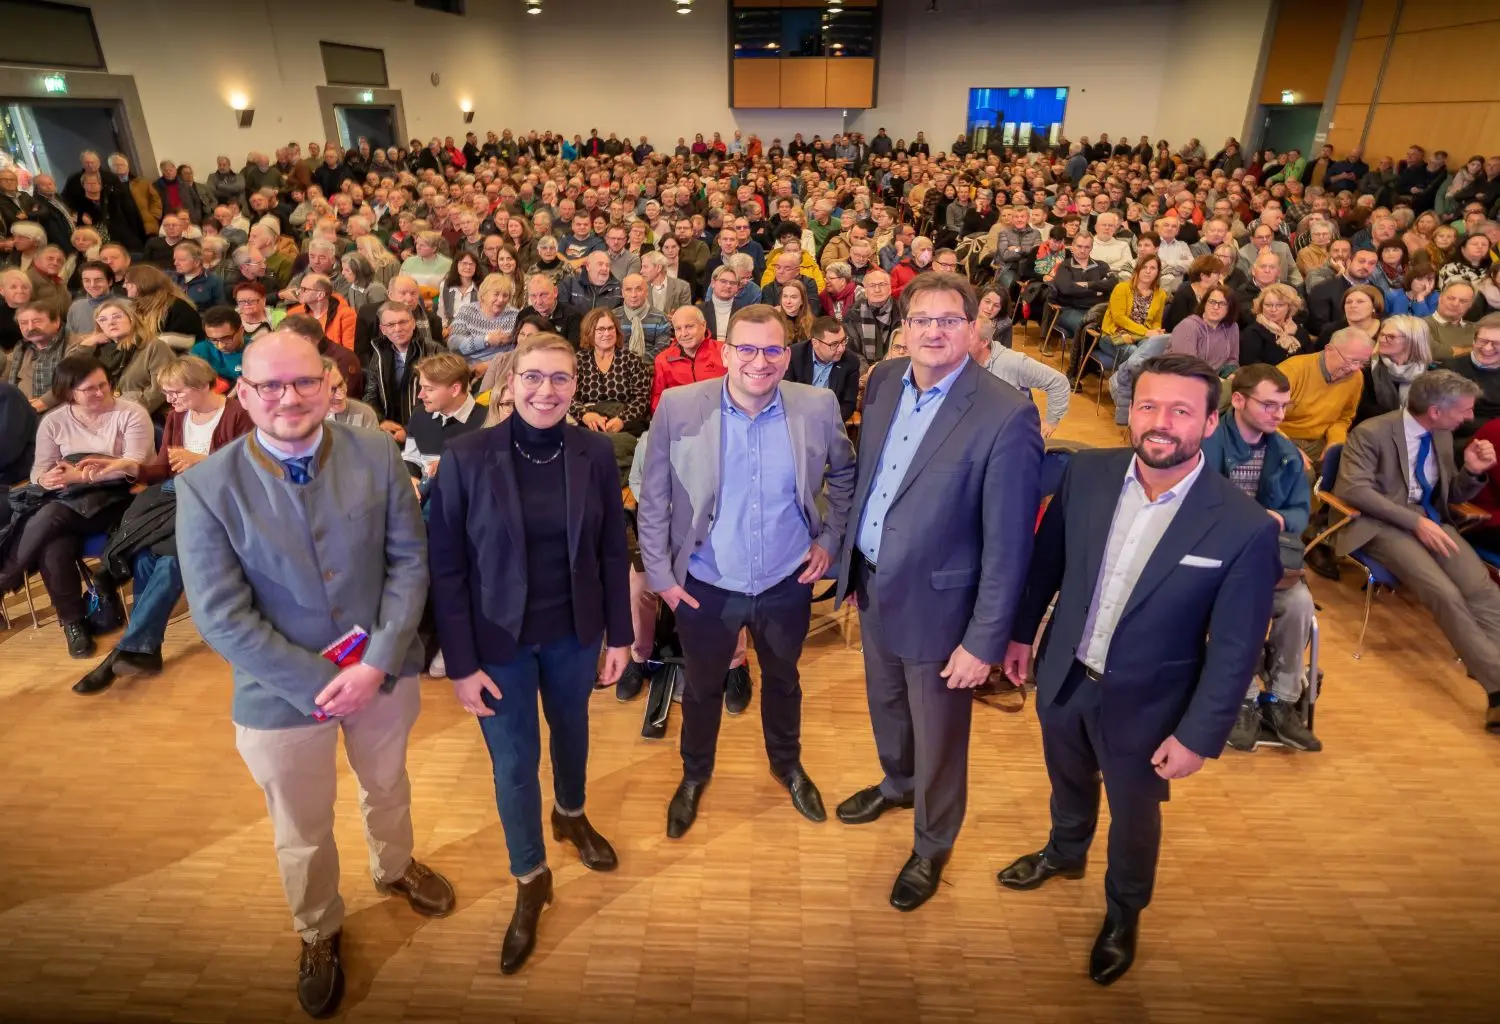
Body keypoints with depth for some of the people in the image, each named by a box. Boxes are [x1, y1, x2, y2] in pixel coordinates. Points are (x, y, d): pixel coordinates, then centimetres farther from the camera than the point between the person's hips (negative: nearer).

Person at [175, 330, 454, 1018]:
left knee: (386, 786, 27)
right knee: (302, 833, 20)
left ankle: (394, 867, 59)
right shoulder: (206, 488, -16)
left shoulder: (378, 455, -12)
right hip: (282, 692, -1)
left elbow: (409, 561, -10)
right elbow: (221, 616, -15)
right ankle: (318, 933, 50)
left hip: (384, 671, 2)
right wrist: (317, 686, -19)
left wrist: (378, 663, -19)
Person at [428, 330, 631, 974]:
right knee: (513, 762, 10)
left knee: (572, 728, 24)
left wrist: (619, 635, 2)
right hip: (499, 638, -2)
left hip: (574, 631, 2)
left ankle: (571, 815, 55)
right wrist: (462, 664, -11)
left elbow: (612, 551, -1)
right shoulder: (466, 457, -15)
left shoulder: (595, 453, -9)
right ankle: (530, 882, 35)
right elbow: (446, 568, -11)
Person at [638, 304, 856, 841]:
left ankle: (787, 763, 53)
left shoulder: (818, 407, -11)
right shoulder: (679, 407, -15)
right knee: (702, 687, 20)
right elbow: (652, 500, -7)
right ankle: (695, 774, 49)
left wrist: (830, 537, 2)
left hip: (787, 584, 2)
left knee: (783, 679, 25)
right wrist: (660, 574, -7)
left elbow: (845, 474, 8)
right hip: (705, 587, -1)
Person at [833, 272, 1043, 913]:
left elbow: (1008, 544, -20)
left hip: (937, 603, -6)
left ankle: (931, 847, 42)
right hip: (874, 586, 6)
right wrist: (851, 566, 12)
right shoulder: (883, 381, -3)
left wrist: (985, 641, -17)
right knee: (886, 707, 29)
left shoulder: (1006, 415, -23)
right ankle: (897, 785, 59)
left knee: (938, 738, 15)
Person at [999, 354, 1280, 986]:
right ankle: (1064, 854, 61)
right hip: (1063, 677, 3)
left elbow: (1234, 652, -15)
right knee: (1068, 781, 30)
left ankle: (1123, 912, 52)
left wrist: (1198, 736, -11)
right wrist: (1022, 631, 7)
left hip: (1144, 704, -3)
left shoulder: (1244, 528, -24)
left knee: (1134, 817, 23)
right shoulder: (1087, 473, -15)